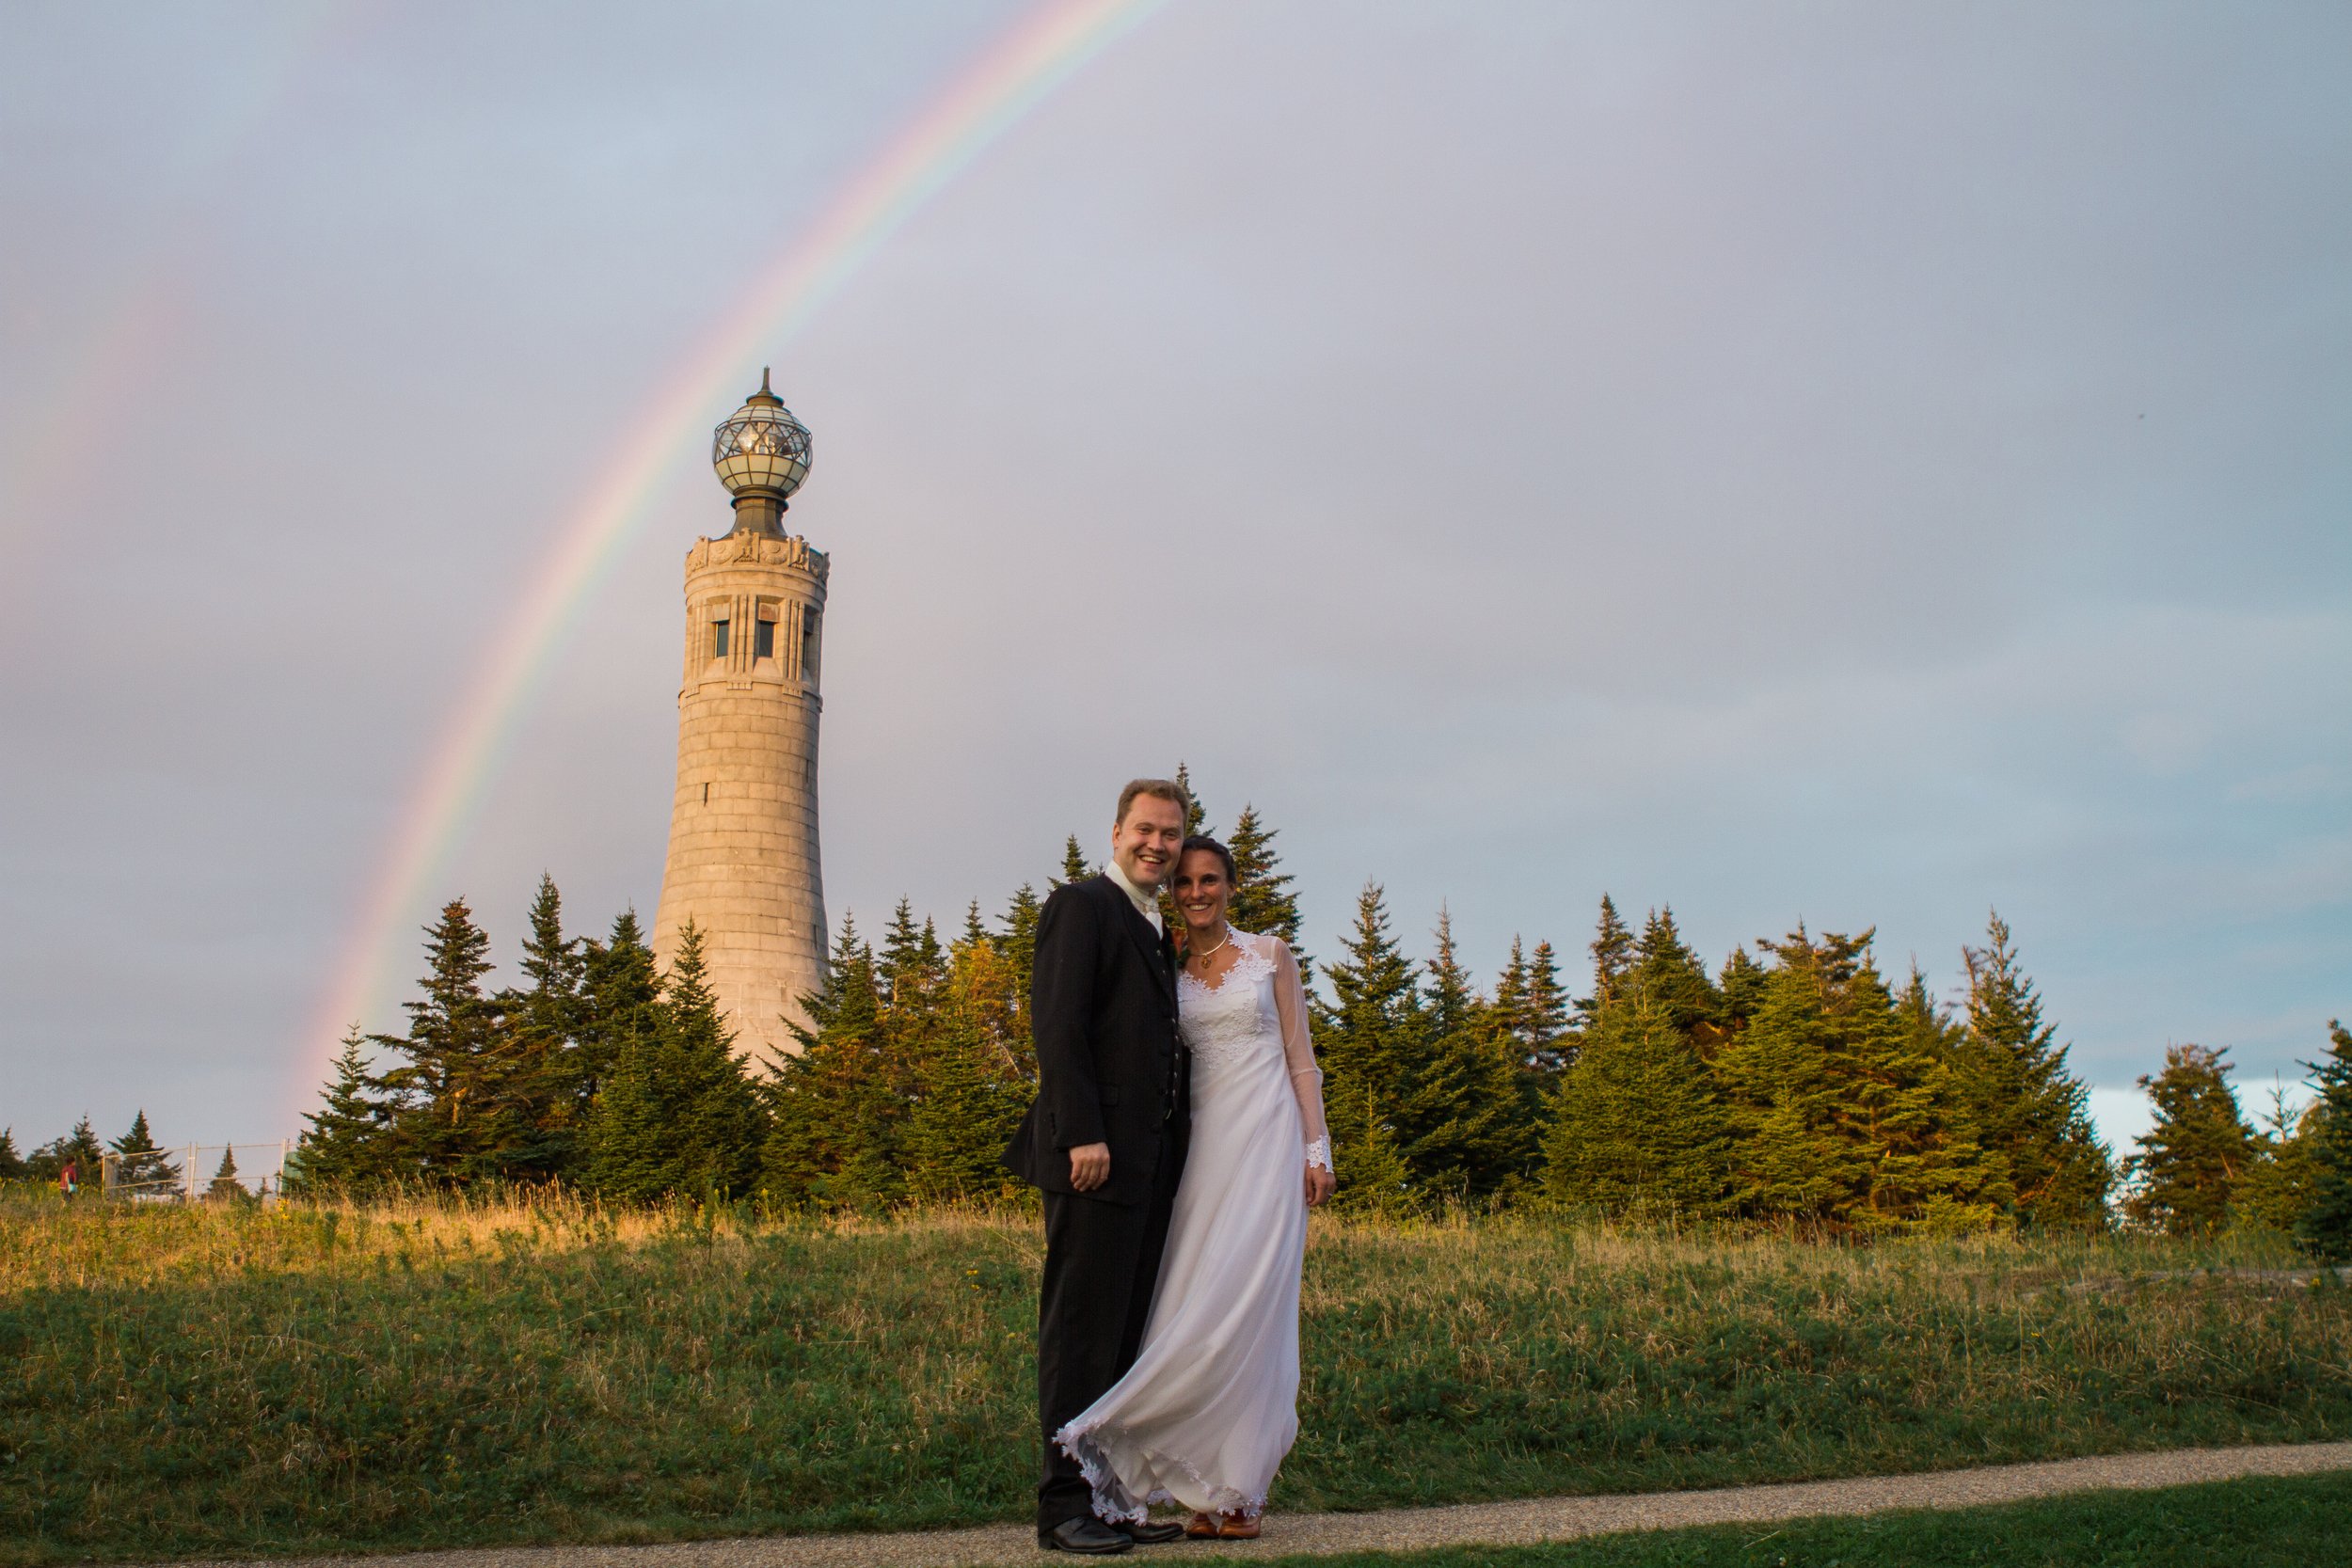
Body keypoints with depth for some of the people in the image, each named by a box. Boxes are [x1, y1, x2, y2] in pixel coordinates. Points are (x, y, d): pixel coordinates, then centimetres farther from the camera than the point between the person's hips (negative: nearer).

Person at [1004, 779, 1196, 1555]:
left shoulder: (1157, 931, 23)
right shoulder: (1081, 906, -4)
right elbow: (1057, 1025, -14)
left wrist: (1175, 1151, 15)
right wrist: (1083, 1135, -21)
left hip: (1153, 1161, 9)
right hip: (1097, 1156, -9)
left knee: (1124, 1335, 10)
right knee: (1082, 1331, -6)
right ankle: (1065, 1505, -3)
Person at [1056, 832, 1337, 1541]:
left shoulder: (1270, 956, 5)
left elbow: (1300, 1058, 5)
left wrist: (1317, 1150, -2)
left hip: (1266, 1142, -3)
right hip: (1204, 1146, 3)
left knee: (1247, 1301, -11)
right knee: (1202, 1304, -3)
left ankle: (1239, 1488, -8)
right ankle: (1216, 1490, 2)